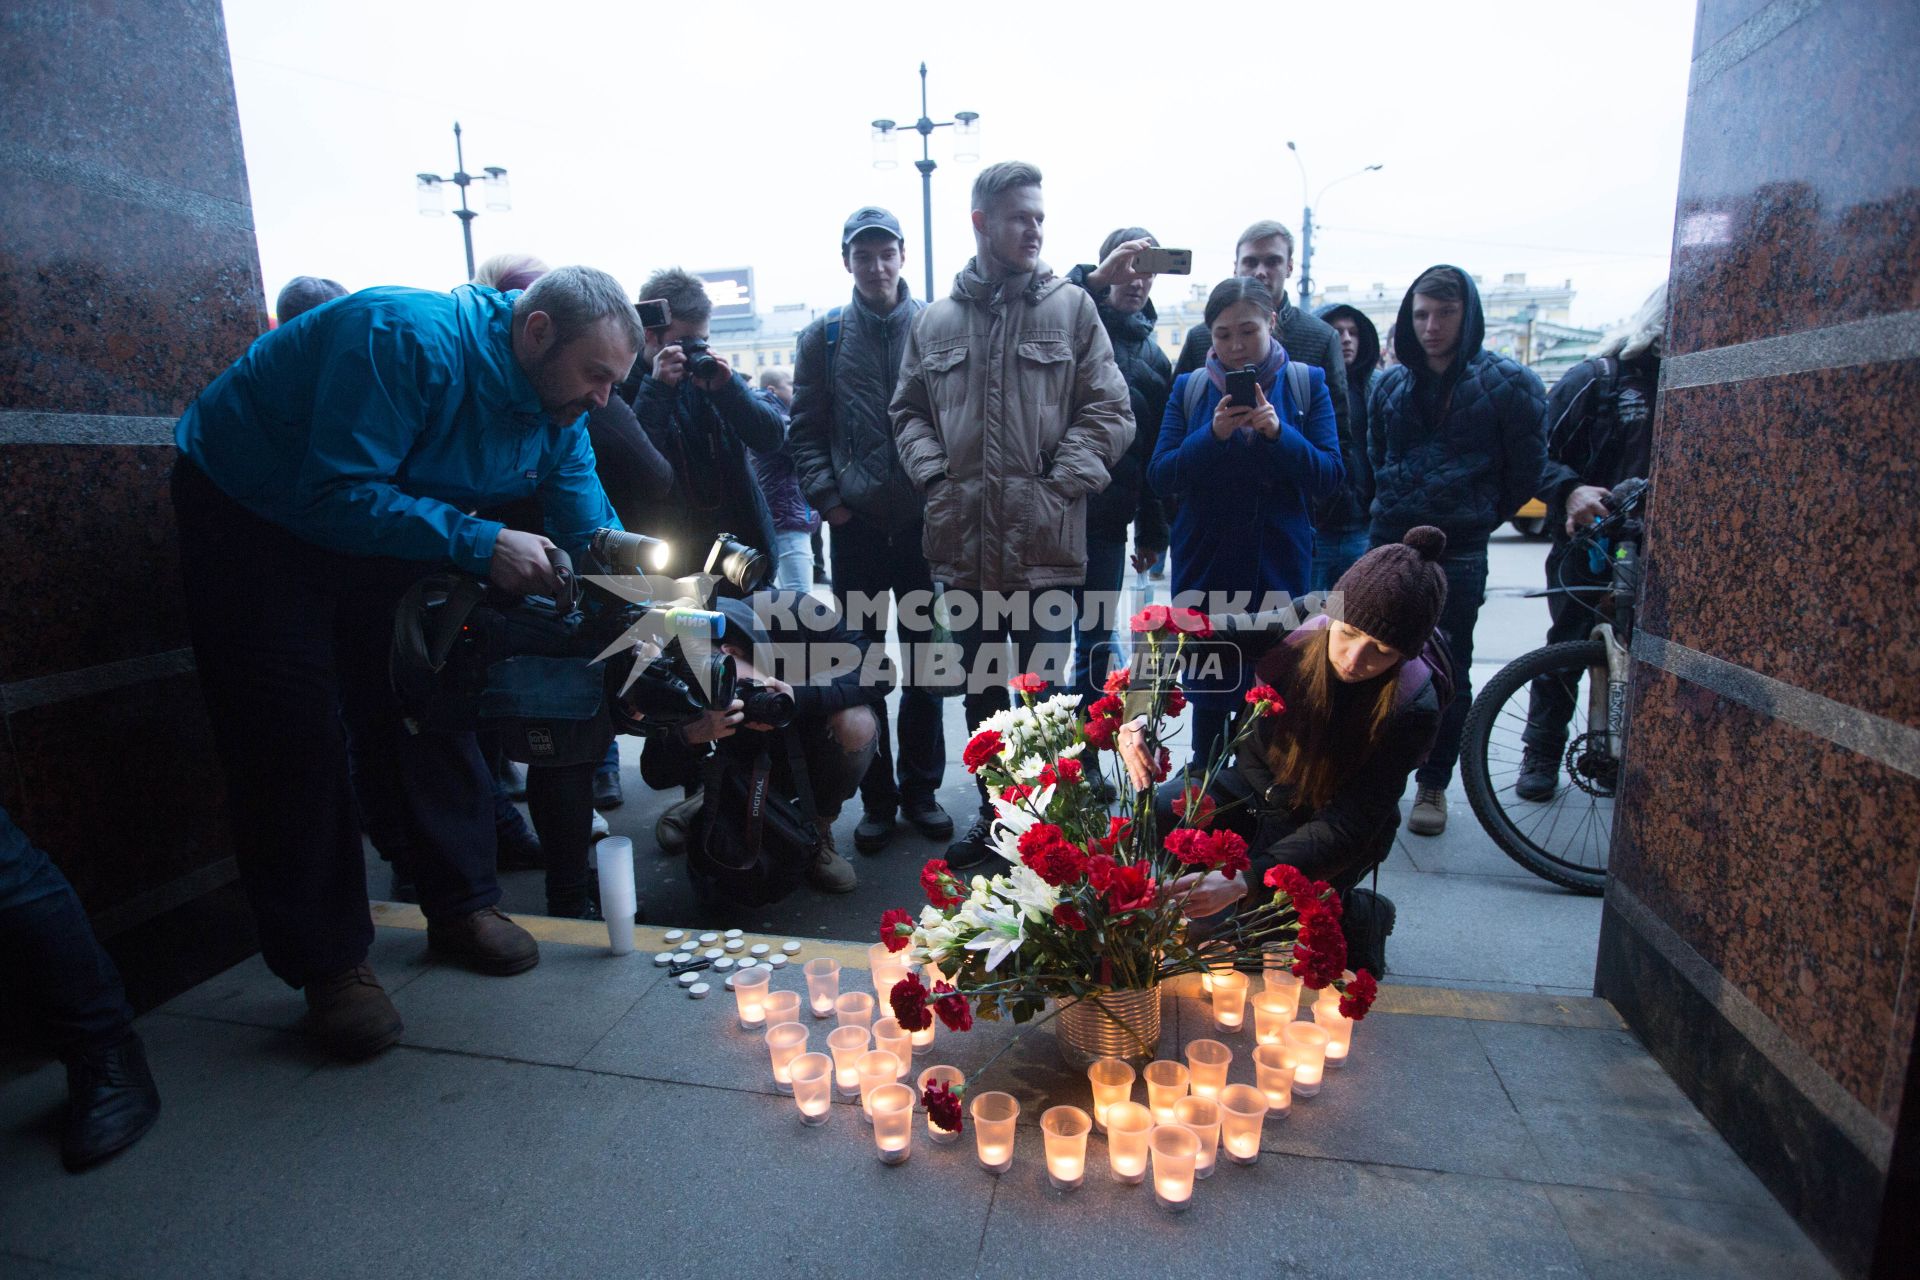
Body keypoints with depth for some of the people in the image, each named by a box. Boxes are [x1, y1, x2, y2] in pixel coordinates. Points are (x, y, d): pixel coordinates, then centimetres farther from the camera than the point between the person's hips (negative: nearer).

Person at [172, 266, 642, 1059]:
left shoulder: (556, 411, -9)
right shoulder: (409, 339, -32)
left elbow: (592, 529, -6)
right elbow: (337, 494, -36)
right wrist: (479, 544, -39)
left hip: (380, 529, 7)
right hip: (248, 511, -6)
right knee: (291, 739, -8)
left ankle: (462, 906, 17)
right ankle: (329, 966, 3)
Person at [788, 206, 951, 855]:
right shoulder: (824, 337, 6)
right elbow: (805, 431, 6)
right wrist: (827, 497, -4)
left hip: (924, 521, 0)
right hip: (856, 526, 1)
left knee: (924, 661, 9)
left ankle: (921, 788, 24)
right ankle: (876, 796, 20)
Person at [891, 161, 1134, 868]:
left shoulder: (1070, 307, 4)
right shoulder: (936, 321, 10)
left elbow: (1109, 413, 0)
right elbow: (910, 412, 16)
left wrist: (1059, 481, -10)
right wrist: (933, 475, -1)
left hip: (1045, 541, -2)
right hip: (962, 543, 3)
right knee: (980, 691, 15)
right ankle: (992, 812, 32)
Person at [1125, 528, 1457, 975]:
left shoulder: (1412, 709, -27)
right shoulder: (1290, 635, -22)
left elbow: (1348, 827, -29)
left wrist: (1244, 880, -43)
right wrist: (1136, 718, -37)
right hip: (1251, 785, 3)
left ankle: (1361, 916, 9)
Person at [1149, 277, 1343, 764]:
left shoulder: (1307, 383, 5)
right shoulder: (1189, 387, 6)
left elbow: (1330, 474, -4)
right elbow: (1160, 477, -3)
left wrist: (1277, 432, -19)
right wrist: (1213, 435, -18)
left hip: (1279, 563, 0)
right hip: (1206, 561, 1)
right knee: (1208, 694, 6)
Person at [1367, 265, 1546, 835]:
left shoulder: (1507, 383, -4)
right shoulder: (1392, 385, 8)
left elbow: (1526, 469, 1)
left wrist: (1479, 518, 6)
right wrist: (1394, 512, 14)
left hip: (1459, 553, -3)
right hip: (1389, 544, 3)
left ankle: (1433, 785, 19)